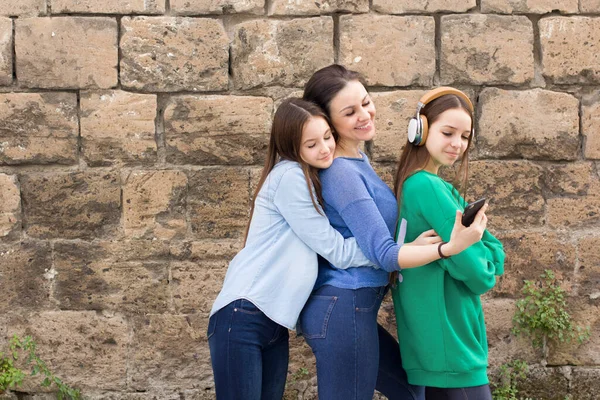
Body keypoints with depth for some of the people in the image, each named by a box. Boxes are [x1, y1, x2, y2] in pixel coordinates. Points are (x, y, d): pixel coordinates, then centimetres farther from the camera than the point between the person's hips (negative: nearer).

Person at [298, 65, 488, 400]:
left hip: (351, 309, 10)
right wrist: (450, 247, -35)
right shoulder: (340, 173, -19)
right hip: (343, 310, -10)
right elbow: (384, 254, -22)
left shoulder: (358, 159, 12)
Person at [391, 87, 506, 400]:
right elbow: (480, 274, -19)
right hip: (451, 347, -9)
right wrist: (471, 241, -2)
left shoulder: (443, 188, 12)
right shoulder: (428, 187, -17)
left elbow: (496, 259, 11)